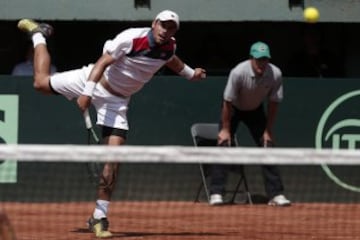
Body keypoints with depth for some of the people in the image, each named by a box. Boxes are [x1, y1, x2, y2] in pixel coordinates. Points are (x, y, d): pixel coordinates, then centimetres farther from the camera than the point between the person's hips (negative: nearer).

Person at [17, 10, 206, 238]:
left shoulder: (169, 47, -6)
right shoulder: (131, 38, -26)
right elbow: (103, 62, -31)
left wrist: (190, 73, 31)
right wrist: (87, 92, -41)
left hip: (117, 100, 3)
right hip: (94, 81, -3)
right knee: (41, 82, 8)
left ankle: (99, 217, -3)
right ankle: (38, 33, 38)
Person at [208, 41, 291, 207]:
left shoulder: (275, 75, -25)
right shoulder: (238, 73, -34)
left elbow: (273, 103, -12)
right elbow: (228, 102, -23)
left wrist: (268, 130, -10)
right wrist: (225, 129, -18)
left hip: (256, 111, 3)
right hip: (233, 109, -3)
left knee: (266, 147, -5)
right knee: (224, 145, -15)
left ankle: (276, 194, -2)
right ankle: (216, 193, -13)